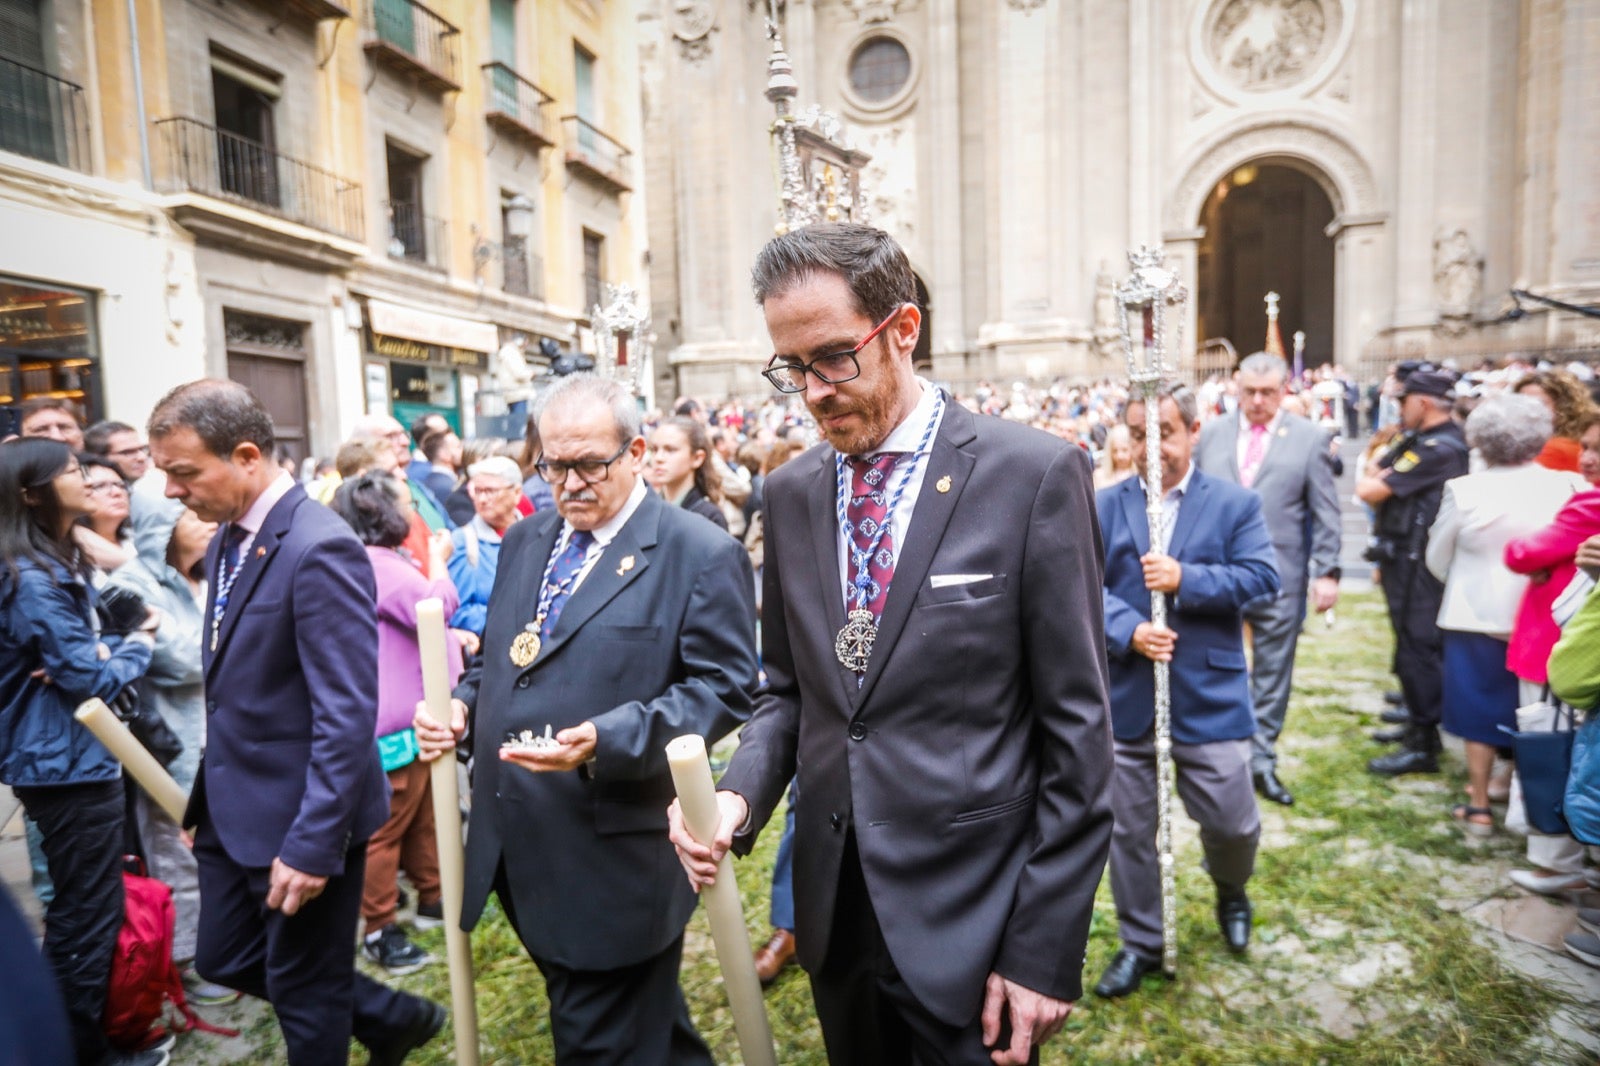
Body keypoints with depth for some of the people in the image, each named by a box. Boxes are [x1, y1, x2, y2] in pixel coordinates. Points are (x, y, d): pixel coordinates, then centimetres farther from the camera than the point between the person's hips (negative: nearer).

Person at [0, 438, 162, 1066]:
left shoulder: (56, 564, 10)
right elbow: (93, 681, -22)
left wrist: (104, 651, -6)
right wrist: (139, 646, -3)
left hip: (64, 757, 10)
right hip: (69, 762, -10)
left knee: (77, 909, 21)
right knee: (90, 913, 3)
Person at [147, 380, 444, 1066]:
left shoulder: (319, 550, -25)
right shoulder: (227, 539, 4)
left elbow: (348, 715, -25)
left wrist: (313, 844, -23)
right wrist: (208, 792, 16)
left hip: (300, 815, -9)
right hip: (234, 808, 9)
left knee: (304, 993, 10)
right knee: (224, 960, 22)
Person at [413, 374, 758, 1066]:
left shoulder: (700, 554, -11)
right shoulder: (524, 543, 10)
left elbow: (725, 686, -15)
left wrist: (607, 739, -27)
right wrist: (464, 704, -1)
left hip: (615, 863, -6)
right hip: (521, 847, 7)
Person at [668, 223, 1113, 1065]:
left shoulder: (1034, 475, -13)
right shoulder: (789, 494, 2)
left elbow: (1076, 728, -11)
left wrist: (1046, 950, -10)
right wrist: (740, 791, -9)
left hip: (970, 928, -4)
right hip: (833, 911, 5)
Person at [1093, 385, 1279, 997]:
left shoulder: (1235, 503, 1)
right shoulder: (1104, 506, 3)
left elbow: (1263, 576, -8)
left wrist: (1186, 579, -20)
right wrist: (1128, 632, -20)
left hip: (1209, 695, -1)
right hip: (1126, 695, 1)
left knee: (1231, 821, 7)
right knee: (1130, 827, 11)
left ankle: (1231, 893, 44)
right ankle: (1140, 942, 31)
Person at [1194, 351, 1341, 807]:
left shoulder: (1309, 437, 1)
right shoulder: (1211, 433, 5)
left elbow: (1326, 513, 1)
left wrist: (1327, 571, -5)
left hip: (1280, 577, -1)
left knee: (1273, 673, 9)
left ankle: (1262, 762, 23)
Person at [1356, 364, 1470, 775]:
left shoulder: (1437, 448, -20)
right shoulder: (1418, 441, 12)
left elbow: (1370, 491, -20)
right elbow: (1368, 481, 9)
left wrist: (1375, 481, 0)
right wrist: (1382, 480, -11)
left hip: (1416, 563, -10)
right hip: (1405, 556, 10)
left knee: (1418, 648, -4)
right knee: (1415, 644, 19)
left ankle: (1423, 746, 4)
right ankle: (1420, 722, 33)